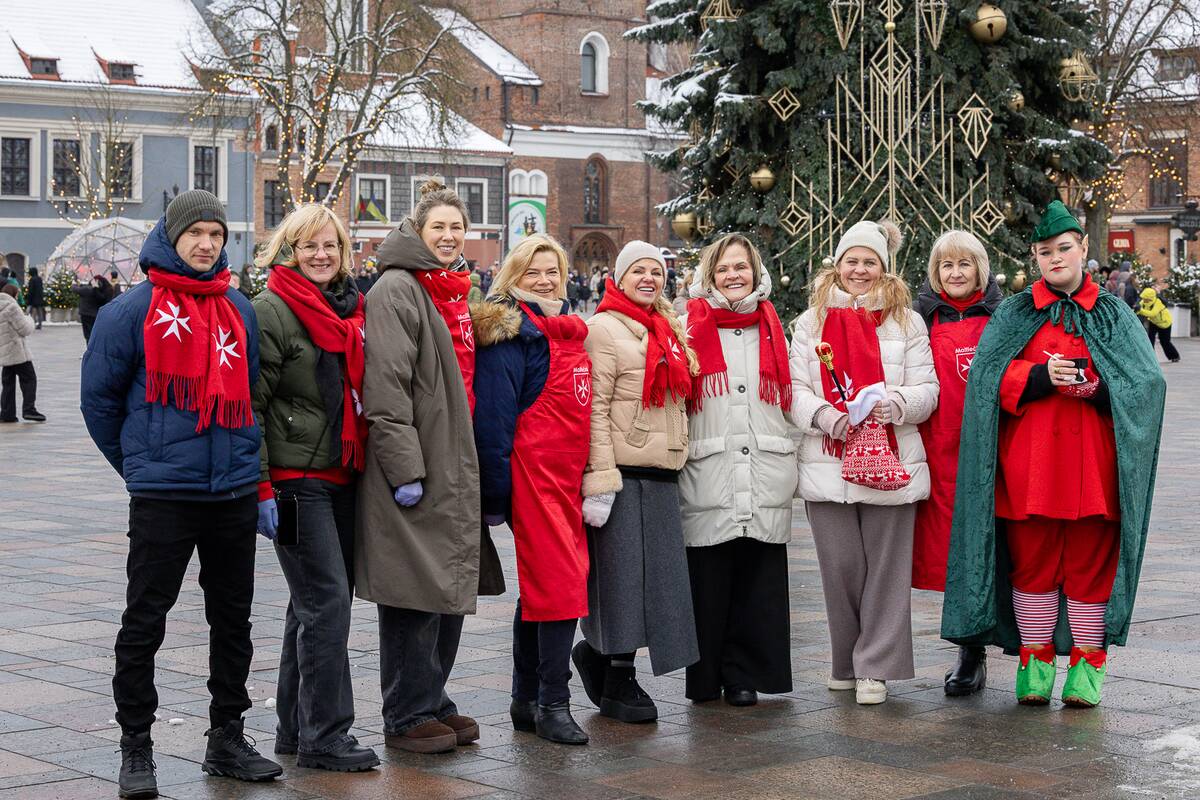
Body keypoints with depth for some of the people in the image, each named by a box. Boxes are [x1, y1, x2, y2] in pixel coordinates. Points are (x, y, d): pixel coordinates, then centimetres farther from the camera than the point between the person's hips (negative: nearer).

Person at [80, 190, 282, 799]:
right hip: (162, 497, -5)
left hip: (235, 491, 5)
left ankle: (227, 740, 24)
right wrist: (137, 463, 5)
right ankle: (135, 749, 10)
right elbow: (98, 395, 1)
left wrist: (246, 459, 12)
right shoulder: (133, 310, -5)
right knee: (144, 623, 0)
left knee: (233, 620, 12)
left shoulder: (239, 309, 9)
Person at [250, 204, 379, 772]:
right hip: (296, 478, -8)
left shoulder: (351, 309, 15)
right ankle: (324, 737, -5)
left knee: (315, 602, 11)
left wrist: (371, 468, 19)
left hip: (342, 477, 8)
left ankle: (295, 727, 20)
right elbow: (250, 405, -13)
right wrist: (259, 489, -18)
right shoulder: (271, 311, -9)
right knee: (326, 599, -10)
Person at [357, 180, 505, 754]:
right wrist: (404, 468, -22)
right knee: (415, 591, -4)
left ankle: (433, 701, 24)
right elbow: (385, 387, -18)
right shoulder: (396, 291, -10)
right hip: (415, 468, -9)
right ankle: (407, 717, 6)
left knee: (454, 587, 13)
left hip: (456, 465, 9)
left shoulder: (456, 293, 18)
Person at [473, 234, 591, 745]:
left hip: (567, 473, 9)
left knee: (538, 584, 12)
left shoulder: (568, 330, 18)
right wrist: (496, 490, -17)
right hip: (531, 472, -9)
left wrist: (589, 473, 20)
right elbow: (493, 415, -13)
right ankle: (553, 704, -7)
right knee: (561, 581, -12)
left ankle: (526, 702, 19)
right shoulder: (511, 332, -8)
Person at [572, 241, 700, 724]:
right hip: (622, 471, -8)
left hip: (662, 474, 8)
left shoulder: (669, 331, 18)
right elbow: (595, 408, -13)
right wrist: (600, 480, -19)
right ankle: (619, 684, 7)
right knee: (622, 572, -3)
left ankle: (598, 651, 25)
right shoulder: (605, 329, -6)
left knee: (655, 574, 8)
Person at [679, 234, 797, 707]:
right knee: (708, 579, -2)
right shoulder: (692, 328, 5)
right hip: (708, 475, -2)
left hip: (766, 477, 2)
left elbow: (790, 397, 19)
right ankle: (707, 678, 9)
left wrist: (792, 465, 14)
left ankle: (744, 674, 11)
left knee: (758, 580, 1)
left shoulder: (773, 329, 14)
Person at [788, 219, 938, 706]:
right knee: (840, 567, 3)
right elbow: (795, 389, 5)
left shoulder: (907, 322, 10)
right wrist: (823, 415, -14)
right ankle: (846, 664, 18)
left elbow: (928, 390, 4)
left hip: (891, 462, -1)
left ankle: (875, 667, 7)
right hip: (828, 463, 1)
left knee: (885, 566, 0)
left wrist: (898, 402, -17)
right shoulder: (811, 322, 12)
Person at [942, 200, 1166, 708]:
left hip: (1092, 464, 0)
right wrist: (1042, 376, -20)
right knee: (1032, 564, 3)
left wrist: (1096, 387, -19)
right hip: (1029, 464, 0)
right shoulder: (1014, 315, 10)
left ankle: (1087, 665, 11)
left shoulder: (1114, 315, 10)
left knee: (1091, 564, 1)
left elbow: (1147, 384, 0)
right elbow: (987, 378, -3)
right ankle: (1035, 663, 14)